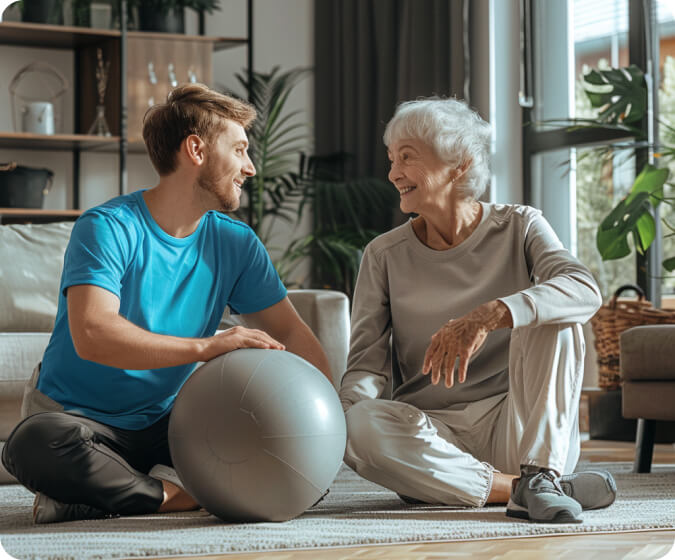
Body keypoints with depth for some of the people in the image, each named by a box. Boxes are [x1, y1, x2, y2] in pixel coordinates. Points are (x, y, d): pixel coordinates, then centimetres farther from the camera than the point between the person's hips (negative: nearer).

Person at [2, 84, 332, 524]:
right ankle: (168, 495, -20)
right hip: (79, 416, -6)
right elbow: (92, 336, -30)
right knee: (36, 443, -40)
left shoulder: (235, 243, 5)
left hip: (165, 423, 6)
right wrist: (204, 347, -38)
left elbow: (291, 332, 7)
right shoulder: (107, 228, -15)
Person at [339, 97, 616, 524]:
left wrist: (489, 316, -37)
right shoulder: (385, 255, 7)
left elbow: (586, 291, -20)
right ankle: (521, 487, -26)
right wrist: (348, 408, -25)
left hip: (519, 428, -1)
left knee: (548, 314, -22)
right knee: (358, 426, -30)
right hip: (433, 430, 1)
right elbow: (367, 363, 0)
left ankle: (539, 475, -25)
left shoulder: (519, 228, 1)